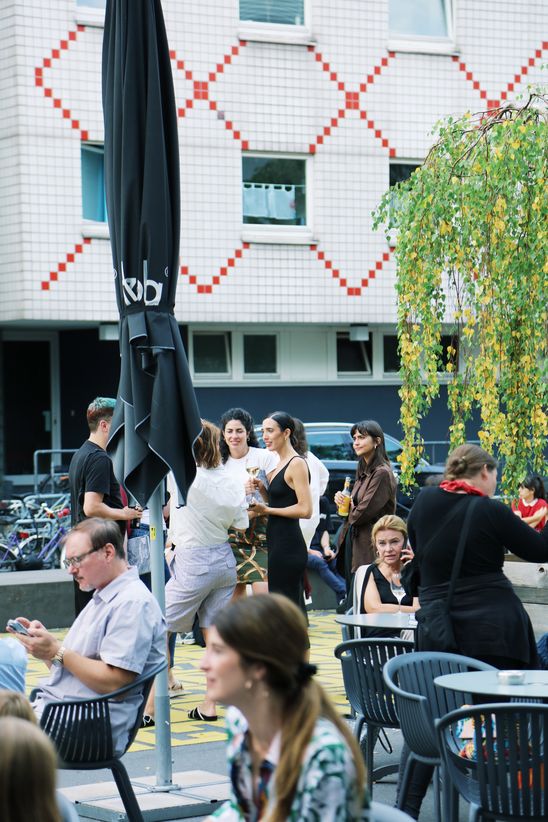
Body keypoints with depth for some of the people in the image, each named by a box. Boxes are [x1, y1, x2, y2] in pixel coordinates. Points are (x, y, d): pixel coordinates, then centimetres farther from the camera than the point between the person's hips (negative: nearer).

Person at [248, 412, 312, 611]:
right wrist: (261, 489, 5)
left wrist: (266, 510, -14)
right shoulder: (280, 464, 17)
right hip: (278, 542, 10)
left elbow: (305, 509, -18)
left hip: (288, 544, -10)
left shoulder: (296, 464, -11)